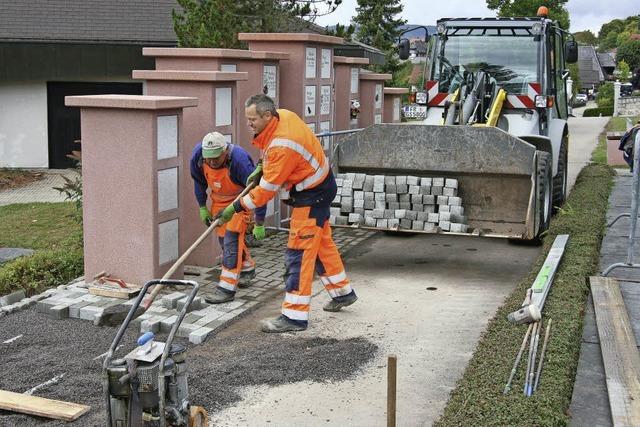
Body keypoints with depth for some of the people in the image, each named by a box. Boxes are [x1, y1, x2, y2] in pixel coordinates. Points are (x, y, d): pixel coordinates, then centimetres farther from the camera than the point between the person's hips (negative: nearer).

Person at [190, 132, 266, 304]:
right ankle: (247, 269, 38)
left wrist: (259, 224, -22)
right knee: (223, 237, 14)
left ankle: (227, 288, -13)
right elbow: (199, 181, 0)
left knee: (232, 237, -16)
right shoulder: (198, 155, -23)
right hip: (219, 199, 6)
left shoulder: (239, 160, -37)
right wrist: (202, 207, 7)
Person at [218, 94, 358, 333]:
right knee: (322, 242, 22)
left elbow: (267, 190, -26)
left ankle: (294, 316, -7)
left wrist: (235, 208, -19)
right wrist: (261, 168, 7)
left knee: (299, 253, -9)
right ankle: (342, 292, 38)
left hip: (311, 197, -10)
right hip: (319, 188, 10)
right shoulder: (283, 115, -4)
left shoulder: (282, 146, -31)